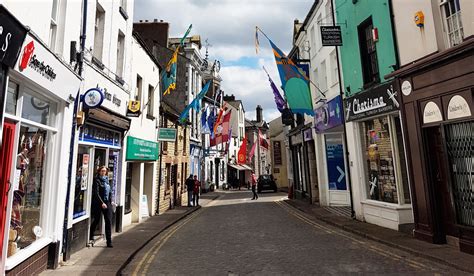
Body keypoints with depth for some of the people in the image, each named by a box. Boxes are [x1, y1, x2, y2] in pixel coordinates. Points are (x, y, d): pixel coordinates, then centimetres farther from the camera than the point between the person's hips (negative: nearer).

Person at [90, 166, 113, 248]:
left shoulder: (106, 180, 12)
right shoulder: (97, 180, -6)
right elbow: (96, 193, -12)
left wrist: (110, 201, 8)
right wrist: (102, 203, -17)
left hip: (107, 203, 5)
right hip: (98, 203, -5)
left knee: (108, 221, 0)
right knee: (96, 220, 8)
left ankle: (109, 241, 4)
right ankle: (91, 238, 32)